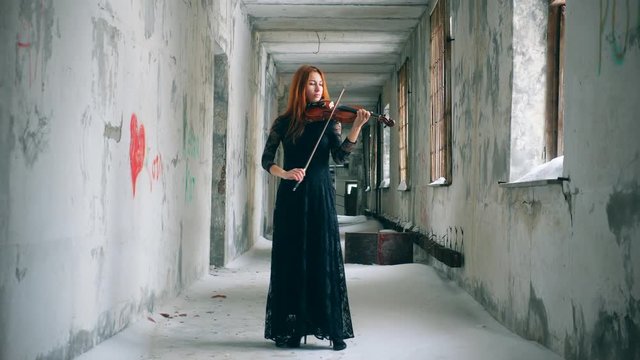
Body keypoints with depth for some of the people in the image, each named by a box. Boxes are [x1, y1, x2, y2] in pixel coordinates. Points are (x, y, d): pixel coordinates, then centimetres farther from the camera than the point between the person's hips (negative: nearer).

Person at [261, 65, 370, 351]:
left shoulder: (329, 120, 6)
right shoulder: (283, 123, 6)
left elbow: (340, 156, -7)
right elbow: (266, 160, 2)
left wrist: (357, 127, -21)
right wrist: (285, 173, -18)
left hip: (320, 197, -1)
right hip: (290, 198, 1)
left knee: (325, 260, -4)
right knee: (290, 261, 2)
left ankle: (335, 329, -2)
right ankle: (289, 329, 9)